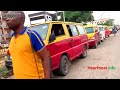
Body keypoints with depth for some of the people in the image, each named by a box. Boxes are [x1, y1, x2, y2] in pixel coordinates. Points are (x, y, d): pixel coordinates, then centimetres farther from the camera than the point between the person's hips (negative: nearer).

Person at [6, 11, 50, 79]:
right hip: (18, 77, 7)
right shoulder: (12, 39, 5)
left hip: (34, 77, -6)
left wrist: (47, 77, -18)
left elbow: (45, 58, -15)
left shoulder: (32, 35, -15)